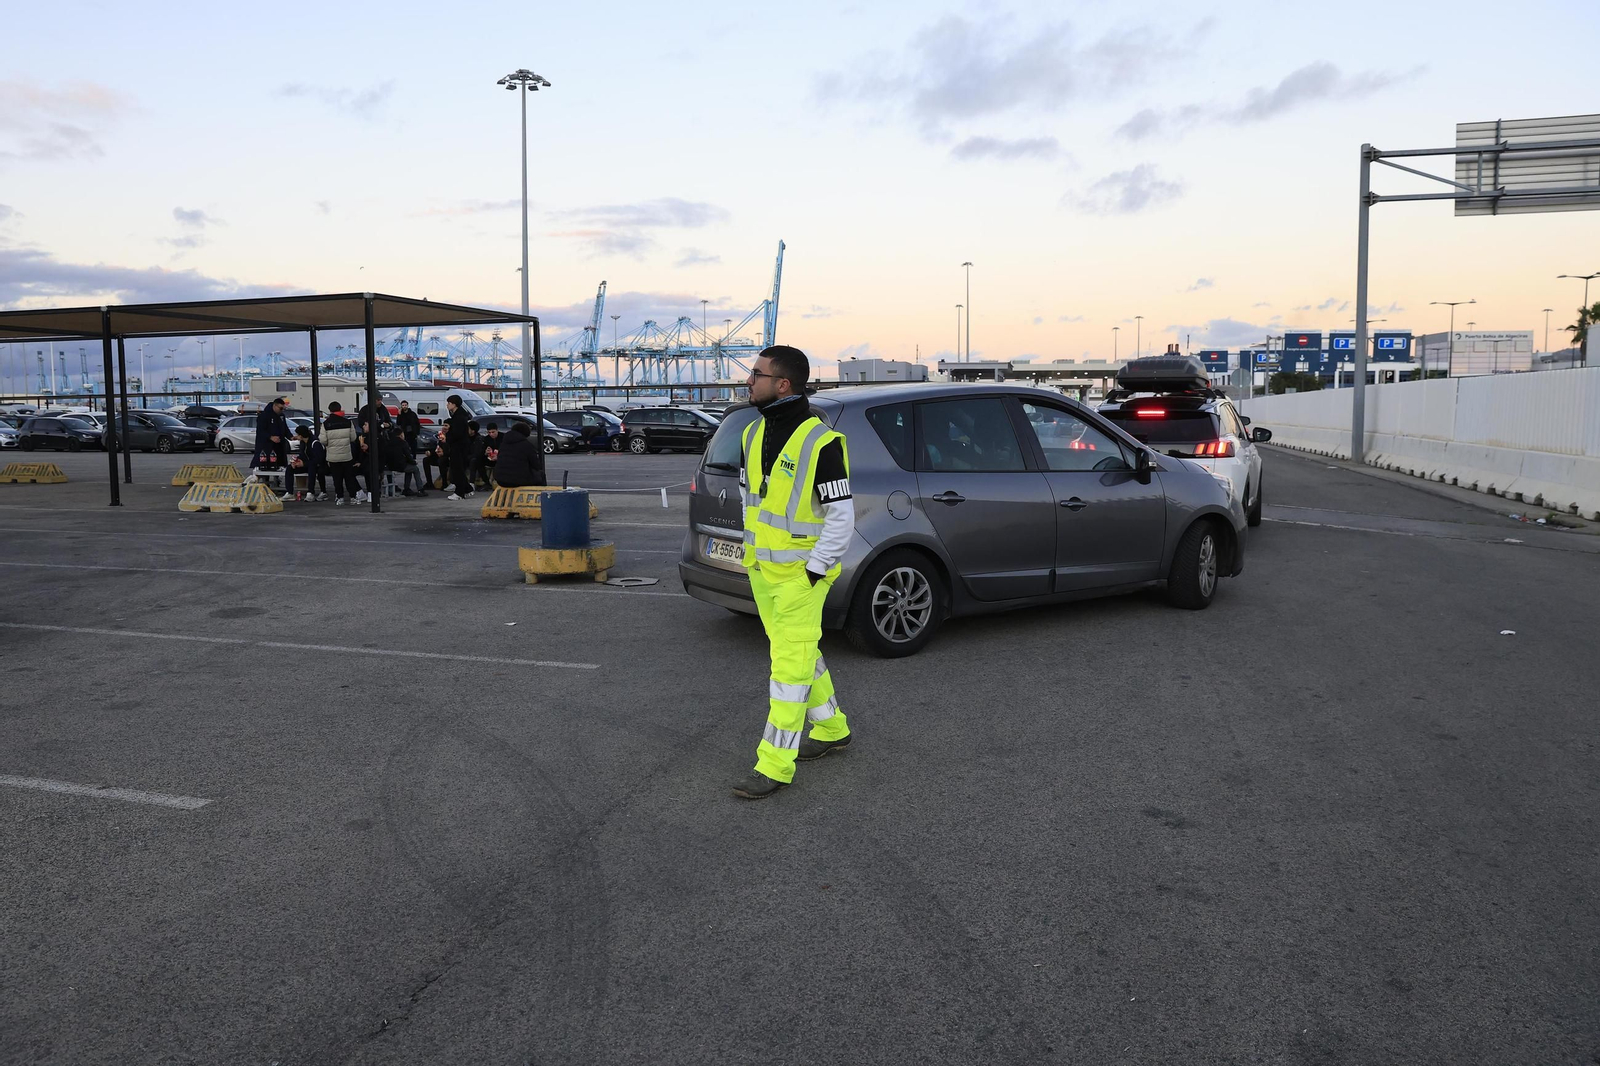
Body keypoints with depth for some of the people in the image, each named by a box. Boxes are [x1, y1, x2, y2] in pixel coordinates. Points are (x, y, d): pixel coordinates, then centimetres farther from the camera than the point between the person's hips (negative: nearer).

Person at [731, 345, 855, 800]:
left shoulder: (820, 441, -18)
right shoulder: (754, 433, 6)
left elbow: (842, 516, -17)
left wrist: (812, 571, -17)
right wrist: (753, 552, 16)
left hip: (801, 573, -8)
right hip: (762, 569, 8)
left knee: (790, 663, -4)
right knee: (799, 652, 18)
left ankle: (774, 766, 1)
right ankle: (831, 729, 35)